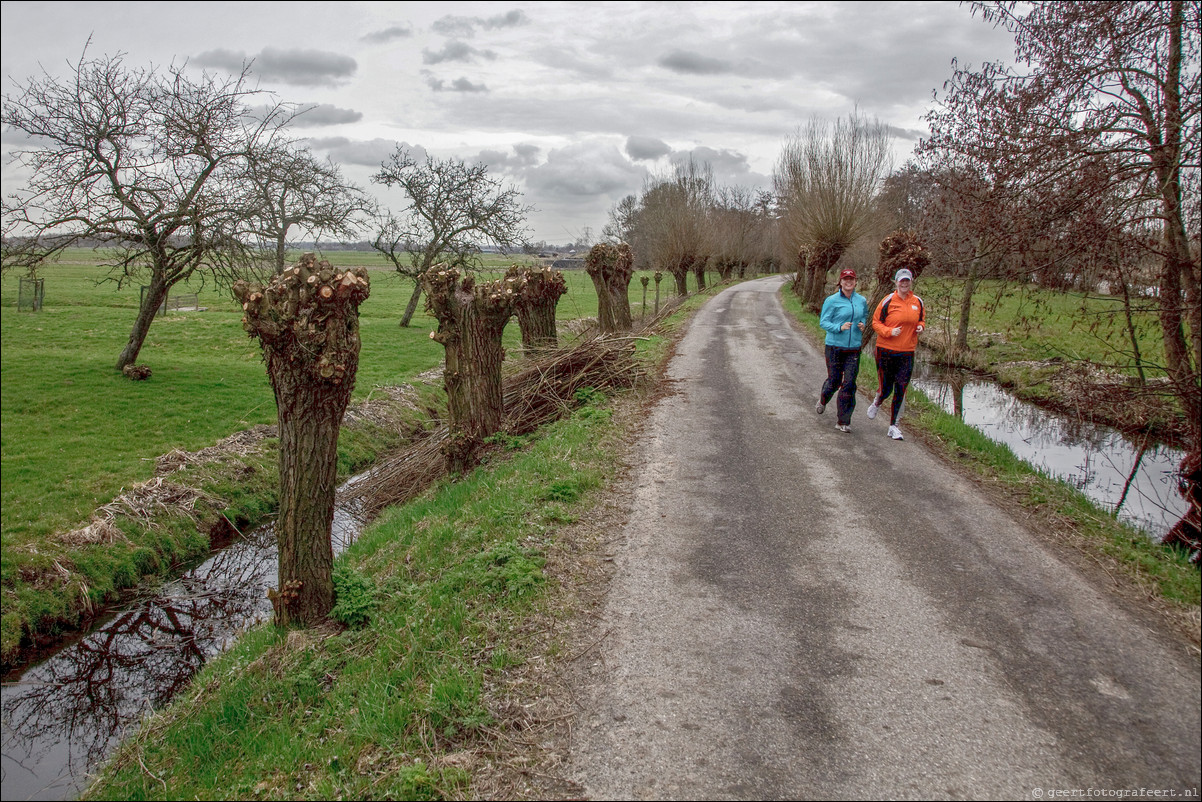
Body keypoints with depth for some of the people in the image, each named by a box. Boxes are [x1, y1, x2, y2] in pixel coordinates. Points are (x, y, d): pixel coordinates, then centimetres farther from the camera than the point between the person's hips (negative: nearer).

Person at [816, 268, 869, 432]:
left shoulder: (862, 301, 7)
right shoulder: (832, 301, -6)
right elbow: (823, 322, -6)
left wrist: (863, 325, -2)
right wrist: (839, 327, -22)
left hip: (854, 348, 3)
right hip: (834, 346, -3)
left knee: (849, 384, -2)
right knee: (834, 380, 4)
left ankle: (843, 421, 4)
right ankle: (823, 400, 41)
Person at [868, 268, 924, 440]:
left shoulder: (918, 302, 7)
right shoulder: (888, 300, -6)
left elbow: (921, 318, 23)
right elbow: (876, 322, -2)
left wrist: (920, 327, 0)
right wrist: (889, 331, -18)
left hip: (907, 351, 3)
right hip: (886, 350, -3)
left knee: (901, 389, 0)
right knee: (886, 388, 4)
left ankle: (893, 426, 11)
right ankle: (876, 404, 41)